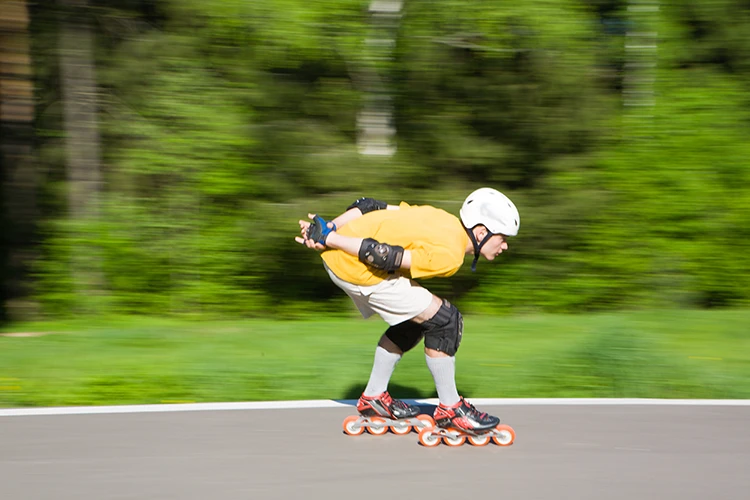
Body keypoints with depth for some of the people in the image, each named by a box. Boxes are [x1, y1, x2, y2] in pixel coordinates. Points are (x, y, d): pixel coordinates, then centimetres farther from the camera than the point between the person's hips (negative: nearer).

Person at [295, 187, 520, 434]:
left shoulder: (444, 219, 12)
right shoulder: (449, 256, -15)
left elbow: (371, 207, 9)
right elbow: (383, 255, -21)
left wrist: (329, 227, 2)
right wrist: (329, 239, -15)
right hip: (355, 269, -10)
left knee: (411, 324, 24)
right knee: (445, 321, -3)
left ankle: (373, 397, 33)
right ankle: (450, 409, 8)